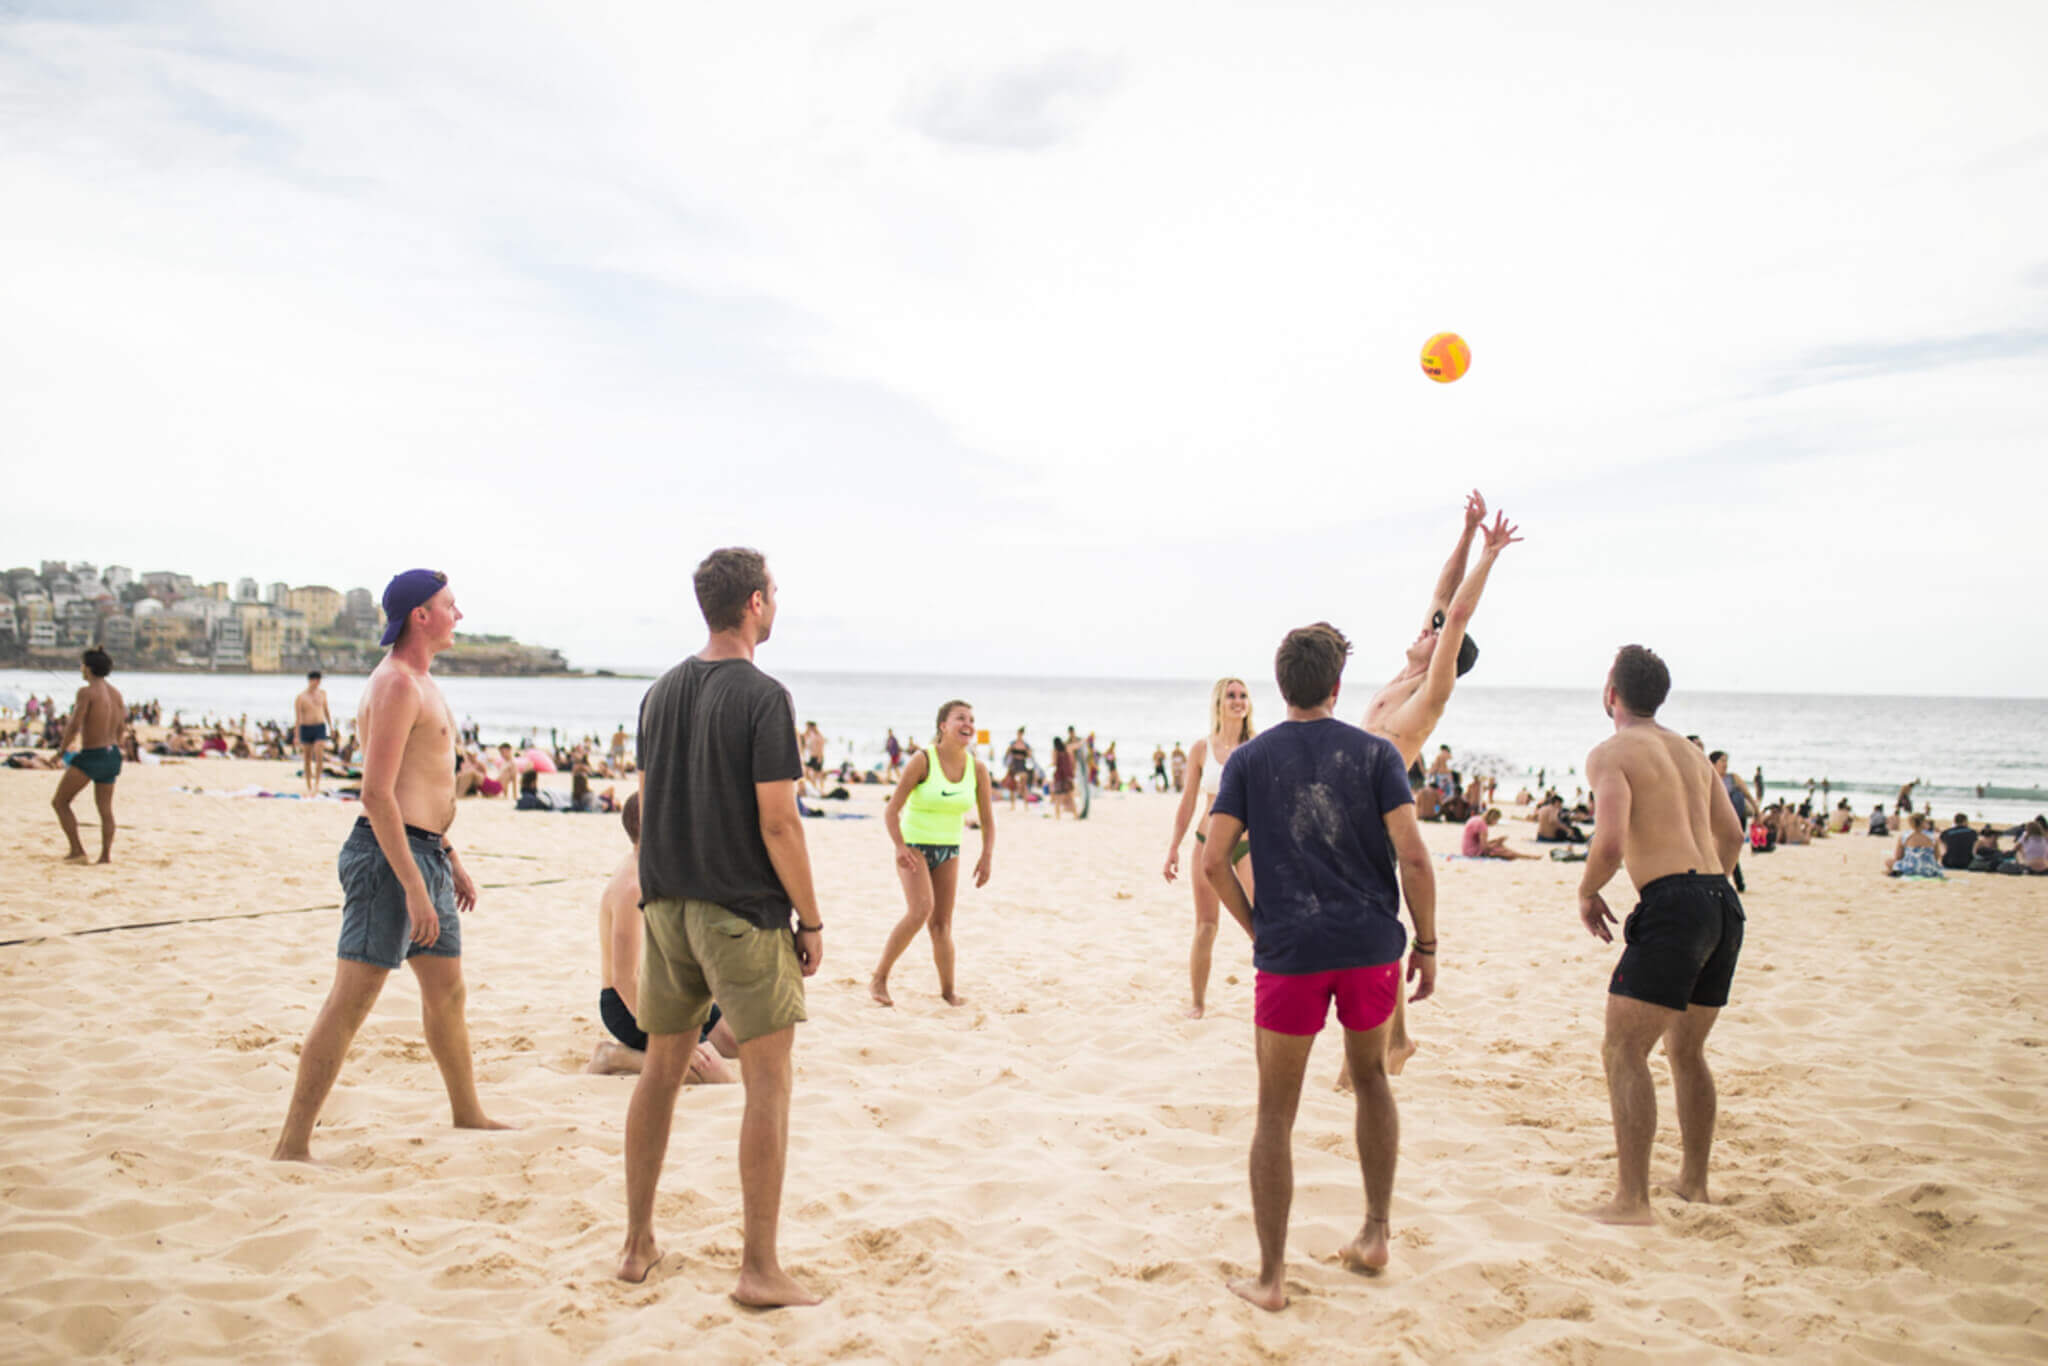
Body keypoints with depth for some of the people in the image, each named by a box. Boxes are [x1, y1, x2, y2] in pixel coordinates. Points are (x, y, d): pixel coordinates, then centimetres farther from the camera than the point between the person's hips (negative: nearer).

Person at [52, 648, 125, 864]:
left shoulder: (87, 692, -13)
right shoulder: (116, 692, 9)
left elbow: (74, 726, -18)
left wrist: (62, 749, -5)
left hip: (90, 757, -7)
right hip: (112, 755, 7)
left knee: (59, 802, 6)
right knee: (106, 809, 11)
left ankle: (77, 850, 1)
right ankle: (106, 855, 10)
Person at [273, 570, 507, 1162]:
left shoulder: (420, 681, 18)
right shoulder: (396, 683, -14)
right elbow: (376, 793, -21)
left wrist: (452, 859, 26)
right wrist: (414, 886, -24)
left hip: (425, 855, 10)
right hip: (391, 855, -10)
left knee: (448, 992, 19)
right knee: (350, 1002, -8)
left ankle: (468, 1113, 34)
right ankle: (291, 1145, -2)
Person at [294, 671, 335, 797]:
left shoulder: (322, 693, 8)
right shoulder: (300, 698, -4)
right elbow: (297, 717, -5)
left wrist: (331, 726, 15)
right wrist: (297, 736, -8)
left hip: (320, 727, 2)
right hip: (306, 728, -2)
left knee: (319, 756, -16)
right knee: (307, 759, 6)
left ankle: (317, 784, -9)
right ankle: (309, 788, 15)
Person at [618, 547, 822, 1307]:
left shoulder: (661, 693, 9)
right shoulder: (762, 698, -13)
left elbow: (648, 808, 12)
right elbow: (778, 823, -16)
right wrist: (811, 921, -8)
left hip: (667, 906, 7)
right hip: (744, 912, -7)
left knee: (662, 1069, 16)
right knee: (768, 1080, 0)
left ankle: (638, 1245, 25)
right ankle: (759, 1270, 3)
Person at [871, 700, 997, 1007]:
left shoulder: (978, 769, -2)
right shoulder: (922, 761, -15)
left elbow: (987, 820, 5)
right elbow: (891, 810, -15)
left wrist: (987, 857, -6)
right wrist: (900, 846, -28)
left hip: (949, 851, 5)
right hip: (915, 846, -4)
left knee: (942, 924, 7)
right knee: (920, 910, -22)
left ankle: (948, 991, 17)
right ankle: (879, 979, -11)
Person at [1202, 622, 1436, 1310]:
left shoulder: (1250, 758, 2)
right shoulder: (1375, 753, 0)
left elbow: (1214, 861, -5)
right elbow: (1412, 854, -9)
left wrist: (1258, 929, 7)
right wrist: (1426, 944, 0)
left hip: (1288, 951, -1)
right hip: (1371, 944, 1)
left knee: (1276, 1113, 7)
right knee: (1370, 1078, 25)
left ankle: (1270, 1277, 12)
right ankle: (1376, 1234, 31)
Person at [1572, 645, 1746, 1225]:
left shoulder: (1612, 752, -4)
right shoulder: (1690, 751, 20)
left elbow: (1610, 843, -16)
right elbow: (1732, 834, 25)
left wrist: (1587, 895, 0)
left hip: (1673, 902, -8)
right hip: (1724, 904, 8)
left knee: (1623, 1051, -4)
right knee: (1687, 1051, 21)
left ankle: (1633, 1201, -8)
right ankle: (1693, 1183, 32)